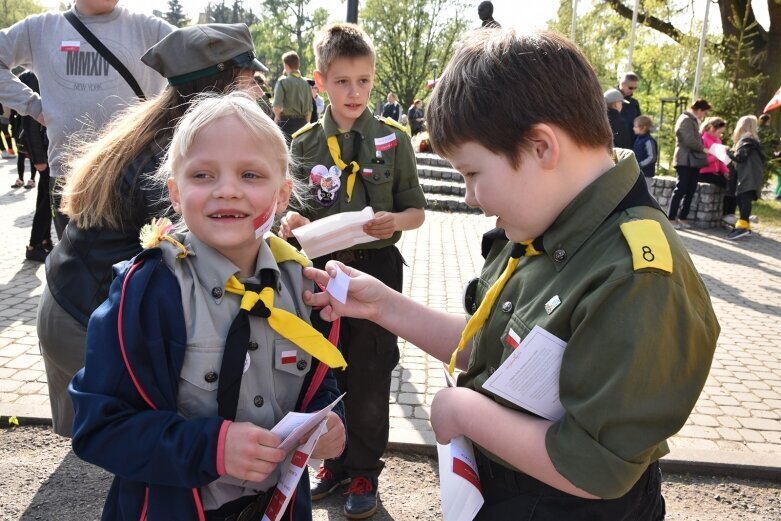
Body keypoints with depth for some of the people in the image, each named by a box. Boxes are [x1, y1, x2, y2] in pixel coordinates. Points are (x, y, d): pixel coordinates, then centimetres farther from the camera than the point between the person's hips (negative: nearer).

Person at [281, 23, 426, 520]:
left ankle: (365, 472, 27)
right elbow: (296, 210, 7)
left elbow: (417, 211, -1)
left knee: (369, 379, 8)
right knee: (324, 373, 14)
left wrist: (396, 220, -23)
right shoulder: (304, 144, 2)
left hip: (376, 269, -2)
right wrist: (293, 221, -15)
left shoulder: (393, 139, -4)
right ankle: (334, 461, 35)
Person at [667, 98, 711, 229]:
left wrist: (702, 149, 9)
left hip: (692, 161, 10)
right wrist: (703, 149, -8)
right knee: (681, 190, -9)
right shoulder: (686, 120, -10)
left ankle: (682, 217, 13)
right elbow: (690, 141, -19)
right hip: (685, 161, -10)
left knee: (690, 191, 8)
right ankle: (671, 218, -7)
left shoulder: (692, 120, 21)